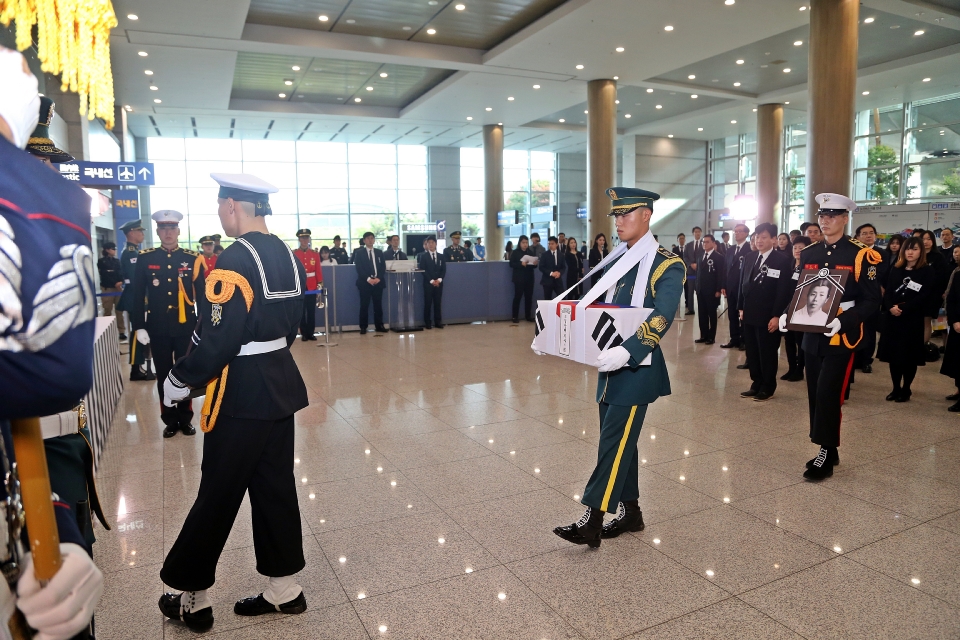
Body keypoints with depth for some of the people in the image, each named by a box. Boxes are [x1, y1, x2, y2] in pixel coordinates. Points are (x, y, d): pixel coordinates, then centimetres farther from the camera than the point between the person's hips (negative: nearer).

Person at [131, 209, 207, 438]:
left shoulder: (193, 258, 0)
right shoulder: (145, 258, 1)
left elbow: (202, 295, 1)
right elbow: (138, 295, 2)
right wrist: (139, 326, -2)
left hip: (186, 327, 0)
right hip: (157, 329, 1)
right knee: (163, 375, 9)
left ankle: (185, 419, 23)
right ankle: (170, 420, 22)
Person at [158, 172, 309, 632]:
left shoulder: (236, 259, -18)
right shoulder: (287, 255, 7)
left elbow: (219, 341, -21)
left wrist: (178, 382, -8)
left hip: (243, 395, -8)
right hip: (280, 383, 8)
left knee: (217, 495, 7)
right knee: (275, 487, 15)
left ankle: (192, 598, 27)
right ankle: (284, 590, 28)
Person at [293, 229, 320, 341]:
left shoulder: (315, 254, 7)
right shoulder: (293, 254, 0)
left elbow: (318, 271, 5)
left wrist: (320, 283, -5)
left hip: (312, 287, 2)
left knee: (312, 311, 6)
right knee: (301, 311, 4)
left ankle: (311, 333, 14)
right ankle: (304, 334, 11)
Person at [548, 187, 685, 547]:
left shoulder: (667, 265, -10)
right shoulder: (617, 261, 13)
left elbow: (661, 320, -23)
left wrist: (627, 352, -36)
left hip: (636, 367, -8)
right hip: (611, 365, 8)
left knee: (614, 442, -6)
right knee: (618, 442, 13)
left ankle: (591, 522, -2)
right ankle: (629, 512, 27)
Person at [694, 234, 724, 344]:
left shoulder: (718, 257, -7)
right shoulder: (701, 256, 13)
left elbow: (721, 275, -11)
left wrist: (718, 290, -16)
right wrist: (697, 287, 9)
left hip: (712, 291, -6)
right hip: (701, 290, 6)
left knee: (712, 314, 4)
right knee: (702, 314, 8)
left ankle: (711, 337, 10)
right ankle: (703, 335, 16)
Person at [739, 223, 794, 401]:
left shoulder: (782, 261, -9)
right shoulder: (751, 259, 12)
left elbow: (784, 291, -12)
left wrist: (777, 316, -16)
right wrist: (741, 308, 10)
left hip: (768, 317, -6)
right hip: (749, 315, 6)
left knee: (767, 353, 4)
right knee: (752, 352, 12)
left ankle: (768, 388, 16)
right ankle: (756, 385, 23)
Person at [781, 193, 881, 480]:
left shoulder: (861, 255, -7)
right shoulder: (808, 254, 9)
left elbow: (871, 300, -8)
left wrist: (843, 321, -23)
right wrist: (789, 314, -5)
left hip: (841, 337, -5)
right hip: (812, 336, 5)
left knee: (828, 395, -6)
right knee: (816, 395, 9)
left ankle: (826, 452, 7)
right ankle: (827, 451, 22)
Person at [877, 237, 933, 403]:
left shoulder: (928, 271, 0)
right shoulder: (895, 269, 12)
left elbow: (923, 297, -10)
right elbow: (887, 292, 4)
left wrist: (903, 309, -19)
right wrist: (891, 307, -15)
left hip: (912, 319, -4)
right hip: (892, 318, 4)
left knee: (909, 355, 2)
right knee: (893, 353, 5)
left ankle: (906, 389, 14)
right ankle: (896, 388, 16)